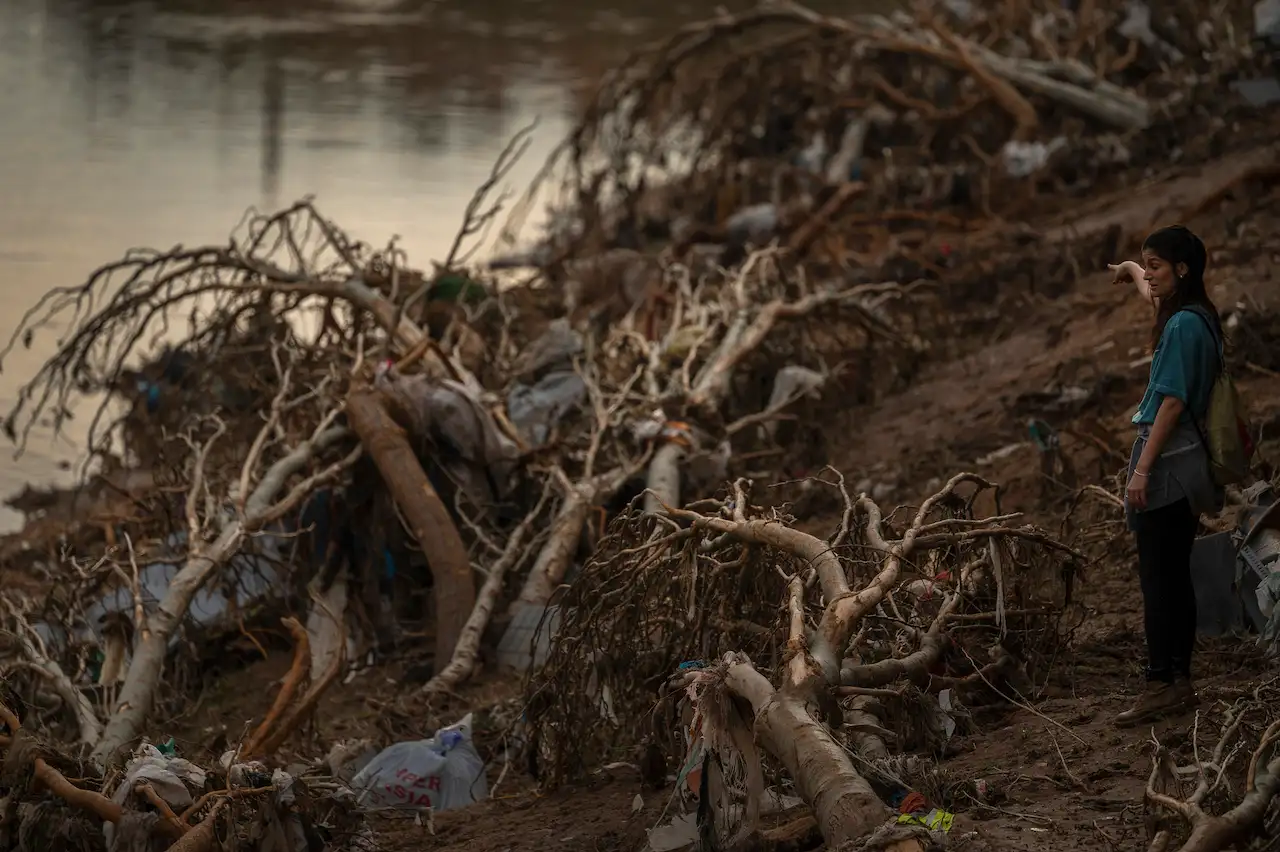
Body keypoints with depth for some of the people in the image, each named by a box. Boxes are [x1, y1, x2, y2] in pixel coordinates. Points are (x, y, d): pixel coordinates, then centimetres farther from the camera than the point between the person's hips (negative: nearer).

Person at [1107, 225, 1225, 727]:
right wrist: (1132, 271, 53)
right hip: (1187, 461, 10)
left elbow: (1173, 403, -20)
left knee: (1157, 578, -9)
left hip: (1166, 459, -10)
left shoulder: (1183, 326, -16)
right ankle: (1180, 681, 14)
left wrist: (1142, 470, -20)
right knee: (1176, 575, 11)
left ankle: (1161, 686, -10)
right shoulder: (1197, 317, 11)